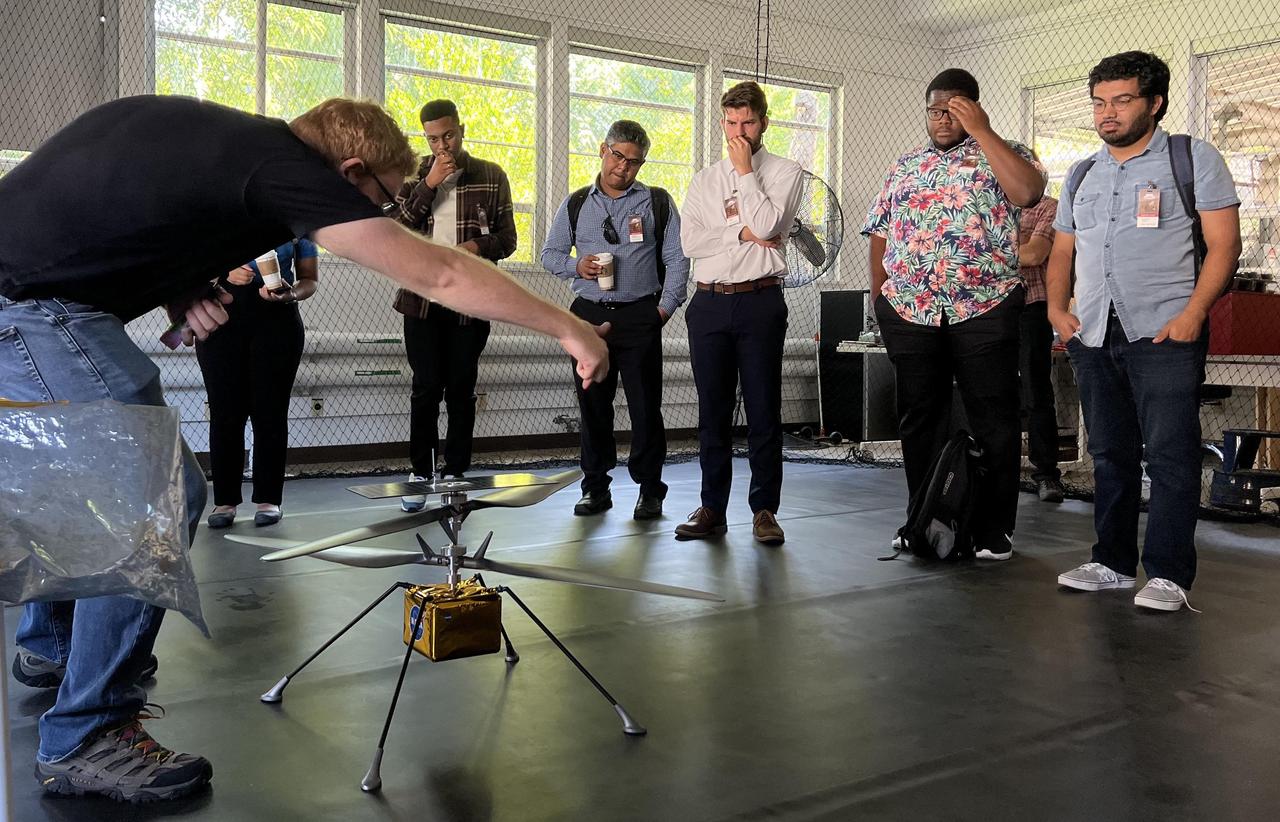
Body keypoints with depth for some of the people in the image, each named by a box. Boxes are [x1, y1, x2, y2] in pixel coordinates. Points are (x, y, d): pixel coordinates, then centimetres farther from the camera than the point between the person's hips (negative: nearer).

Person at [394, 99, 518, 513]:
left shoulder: (491, 176, 7)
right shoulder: (413, 175, 9)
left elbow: (507, 238, 7)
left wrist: (478, 246, -14)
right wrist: (428, 184, -11)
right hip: (422, 297, 0)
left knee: (461, 389, 4)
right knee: (426, 387, -3)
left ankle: (455, 474, 13)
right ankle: (420, 475, 5)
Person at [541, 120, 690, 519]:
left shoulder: (658, 203, 7)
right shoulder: (575, 205, 12)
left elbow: (677, 260, 6)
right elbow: (550, 254, 17)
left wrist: (666, 307, -4)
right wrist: (576, 267, -3)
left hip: (640, 316, -2)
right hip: (589, 314, 2)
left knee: (644, 404, -2)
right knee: (592, 404, 5)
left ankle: (650, 490, 7)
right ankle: (595, 487, 16)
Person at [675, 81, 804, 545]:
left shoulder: (785, 172, 6)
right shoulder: (704, 180, 15)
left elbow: (767, 225, -12)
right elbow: (690, 241, 2)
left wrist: (745, 171, -3)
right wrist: (742, 233, -8)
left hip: (760, 302, -3)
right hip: (709, 302, 3)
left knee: (763, 409, -1)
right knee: (713, 410, 6)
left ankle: (764, 510, 6)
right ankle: (712, 508, 13)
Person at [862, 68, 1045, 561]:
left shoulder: (1004, 153, 6)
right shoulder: (904, 167, 18)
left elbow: (1028, 192, -16)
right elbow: (880, 236, 17)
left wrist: (980, 131, -12)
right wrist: (879, 299, 8)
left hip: (985, 309, -3)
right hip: (909, 311, 4)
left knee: (993, 423, -1)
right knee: (919, 420, 9)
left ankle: (993, 531, 9)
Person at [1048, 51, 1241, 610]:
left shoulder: (1194, 160, 3)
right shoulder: (1081, 175, 18)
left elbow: (1224, 244, -3)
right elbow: (1062, 252, 20)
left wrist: (1192, 314, -16)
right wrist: (1057, 307, 2)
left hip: (1164, 333, -5)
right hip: (1093, 336, 5)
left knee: (1170, 456, -8)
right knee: (1110, 455, 10)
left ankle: (1168, 574, -2)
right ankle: (1113, 563, 19)